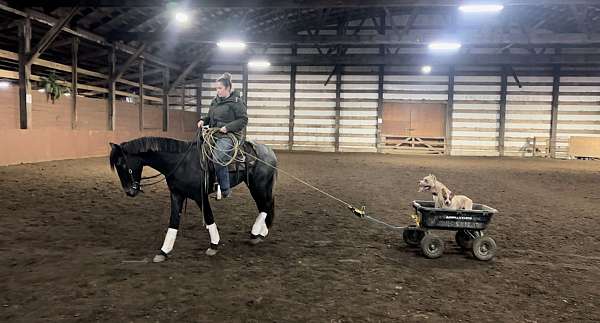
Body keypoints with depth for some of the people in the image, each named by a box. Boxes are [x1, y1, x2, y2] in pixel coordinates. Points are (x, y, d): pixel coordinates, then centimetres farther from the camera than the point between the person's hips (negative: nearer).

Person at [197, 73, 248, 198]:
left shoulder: (236, 102, -7)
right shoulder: (215, 101, 16)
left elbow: (243, 120, -10)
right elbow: (210, 117, 27)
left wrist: (228, 127, -19)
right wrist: (203, 120, 5)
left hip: (229, 135, -9)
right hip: (214, 134, 9)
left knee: (217, 159, -28)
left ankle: (225, 189, -16)